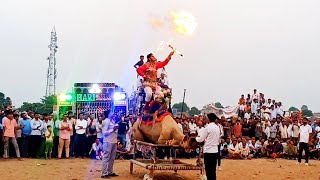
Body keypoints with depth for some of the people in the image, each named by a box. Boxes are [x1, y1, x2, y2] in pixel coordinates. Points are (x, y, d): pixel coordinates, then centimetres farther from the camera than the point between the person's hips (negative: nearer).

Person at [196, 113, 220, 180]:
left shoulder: (208, 127, -12)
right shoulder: (217, 127, 9)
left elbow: (200, 139, -9)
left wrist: (196, 137, 13)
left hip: (208, 151, -7)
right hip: (215, 151, 7)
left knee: (209, 171, -3)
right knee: (213, 170, 10)